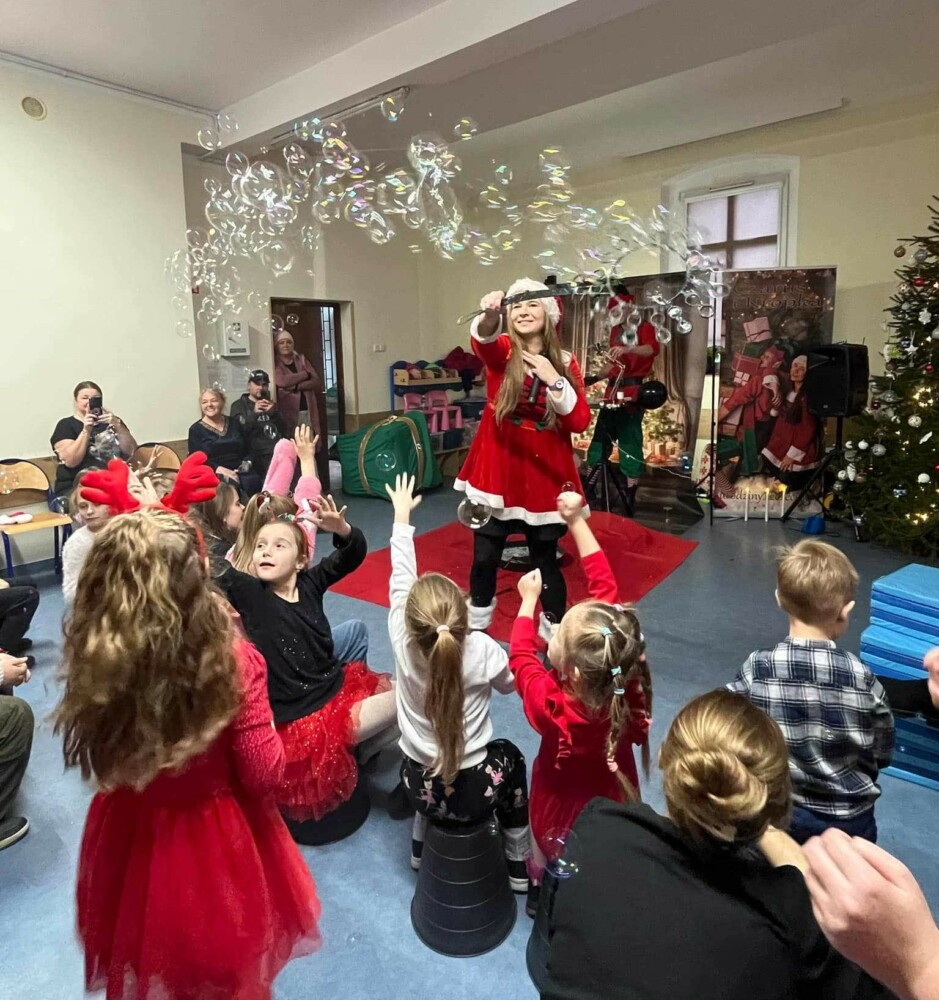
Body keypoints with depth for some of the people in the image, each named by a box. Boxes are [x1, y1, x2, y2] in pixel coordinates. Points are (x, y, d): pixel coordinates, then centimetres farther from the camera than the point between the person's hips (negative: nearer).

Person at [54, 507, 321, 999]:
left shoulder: (92, 658, -23)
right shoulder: (233, 660, -30)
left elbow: (99, 761, -3)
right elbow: (263, 775, -20)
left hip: (128, 838, 3)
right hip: (218, 840, -2)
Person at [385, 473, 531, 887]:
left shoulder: (402, 644, -21)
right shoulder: (483, 650, -25)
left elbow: (400, 579, -5)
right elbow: (509, 685, -1)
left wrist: (402, 519, 7)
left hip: (419, 786, 2)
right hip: (473, 794, -2)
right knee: (508, 755, 29)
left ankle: (422, 846, 44)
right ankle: (519, 866, 37)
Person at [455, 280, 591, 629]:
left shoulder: (565, 362, 2)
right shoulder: (502, 350, -2)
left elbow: (580, 422, -7)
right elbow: (484, 340, -29)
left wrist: (554, 381, -18)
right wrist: (490, 316, -51)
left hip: (543, 473, 1)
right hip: (497, 469, 0)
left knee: (545, 560, 7)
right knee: (484, 557, 5)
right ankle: (475, 628, 27)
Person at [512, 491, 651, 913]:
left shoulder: (554, 706, -40)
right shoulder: (626, 674, -31)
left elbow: (521, 657, -18)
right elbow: (604, 586, -22)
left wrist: (529, 600, -6)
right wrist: (577, 521, -18)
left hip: (565, 807, -4)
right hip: (615, 796, 4)